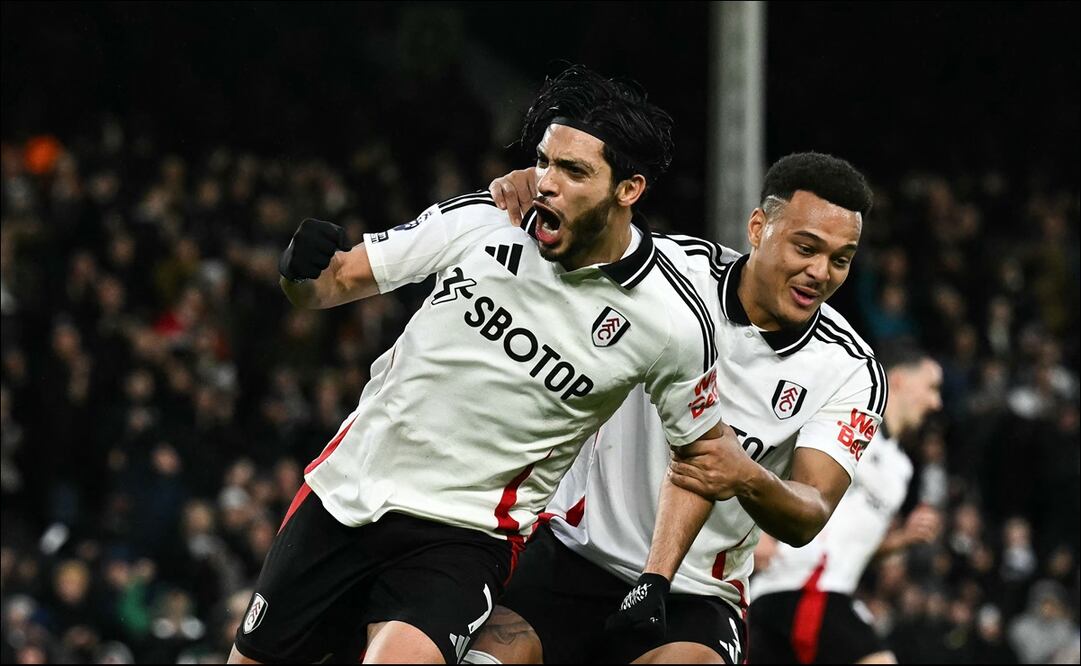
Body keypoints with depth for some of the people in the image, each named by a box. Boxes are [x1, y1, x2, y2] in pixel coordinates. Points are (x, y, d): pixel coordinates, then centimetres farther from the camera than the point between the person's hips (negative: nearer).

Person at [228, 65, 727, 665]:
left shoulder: (672, 322, -12)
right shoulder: (476, 221, -7)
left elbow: (700, 450, 3)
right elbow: (340, 280, 0)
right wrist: (302, 270, -23)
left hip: (466, 534, -4)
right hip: (346, 489, 4)